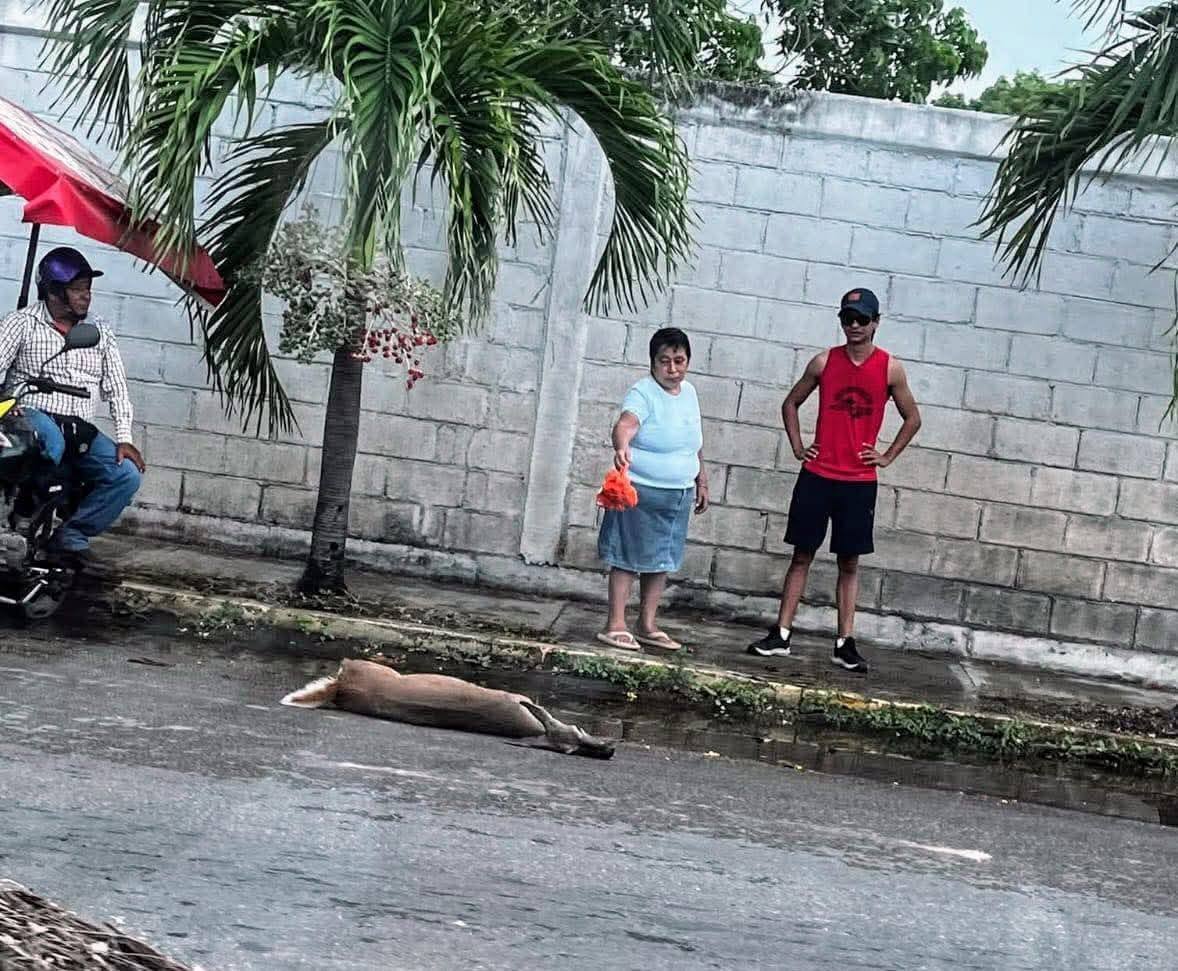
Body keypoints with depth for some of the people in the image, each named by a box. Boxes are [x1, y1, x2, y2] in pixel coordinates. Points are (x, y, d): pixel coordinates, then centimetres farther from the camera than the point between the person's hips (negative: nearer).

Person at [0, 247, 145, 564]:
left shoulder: (100, 331, 16)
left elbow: (116, 388, 12)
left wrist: (124, 439, -1)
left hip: (80, 430, 4)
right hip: (33, 416, -4)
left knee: (127, 475, -19)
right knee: (50, 439, -40)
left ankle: (70, 537, -10)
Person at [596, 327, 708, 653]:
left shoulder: (689, 392, 9)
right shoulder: (644, 392, -15)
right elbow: (626, 423, -35)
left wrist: (701, 481, 21)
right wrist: (621, 446, -55)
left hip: (679, 495, 7)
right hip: (641, 491, -7)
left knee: (661, 560, 12)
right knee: (629, 558, -2)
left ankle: (648, 626, 21)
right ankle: (616, 624, 4)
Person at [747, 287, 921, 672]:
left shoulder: (890, 369, -2)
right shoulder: (824, 362, 1)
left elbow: (912, 418, 10)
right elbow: (791, 402, 15)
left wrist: (887, 456, 3)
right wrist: (797, 446, 5)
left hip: (859, 482, -1)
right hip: (817, 476, 1)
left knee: (850, 562, 4)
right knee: (802, 554, 4)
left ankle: (845, 644, 7)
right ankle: (780, 636, 7)